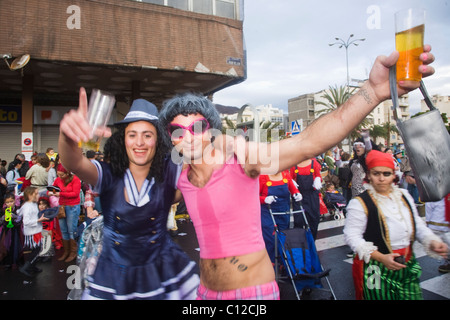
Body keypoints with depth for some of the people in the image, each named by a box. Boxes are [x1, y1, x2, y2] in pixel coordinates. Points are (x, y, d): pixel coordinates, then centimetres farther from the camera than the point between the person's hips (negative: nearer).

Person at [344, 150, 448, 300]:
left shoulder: (403, 195, 7)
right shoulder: (360, 203, -14)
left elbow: (418, 224, 17)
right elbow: (352, 236, -17)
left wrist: (432, 241, -1)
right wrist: (381, 257, -23)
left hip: (407, 265, 6)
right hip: (377, 268, -5)